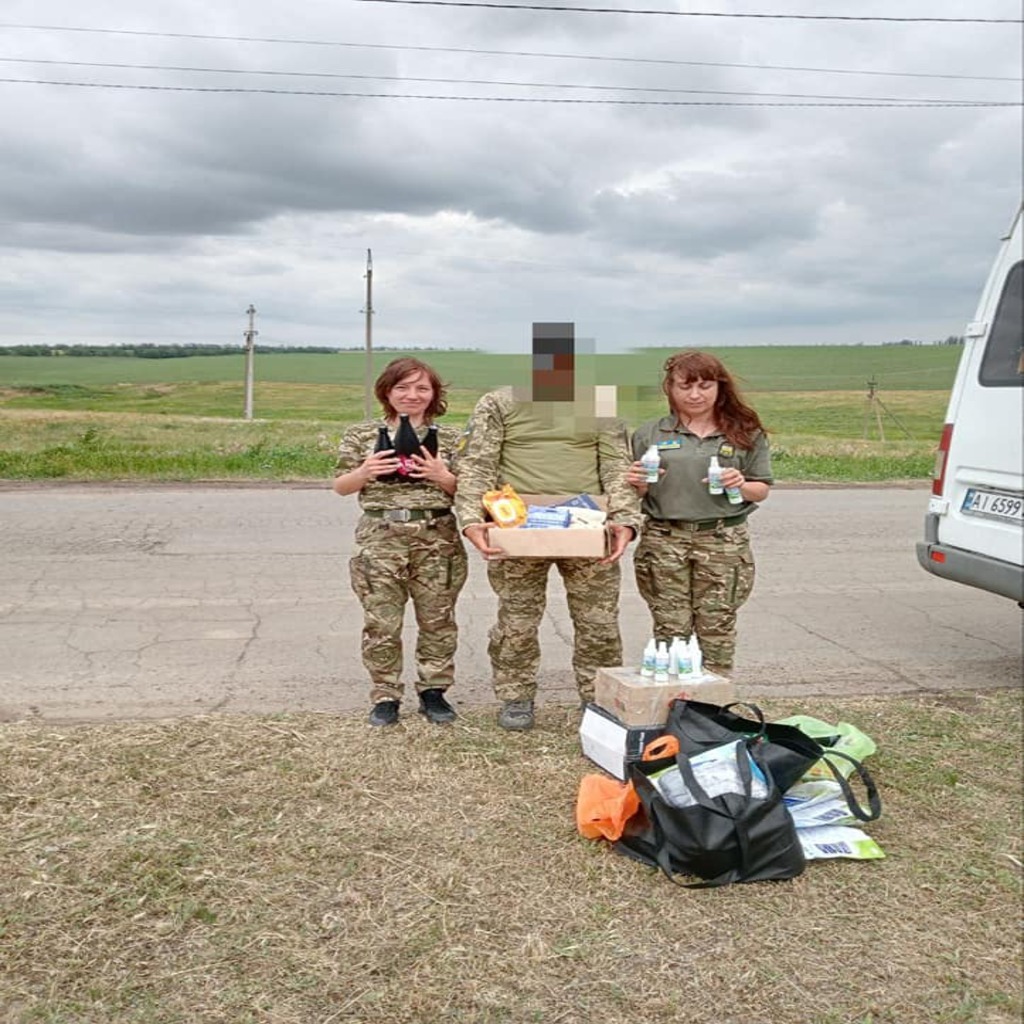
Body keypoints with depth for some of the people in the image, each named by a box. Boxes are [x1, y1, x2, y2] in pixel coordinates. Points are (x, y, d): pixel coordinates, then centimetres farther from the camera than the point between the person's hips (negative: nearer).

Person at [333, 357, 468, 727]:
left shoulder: (449, 437, 4)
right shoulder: (362, 434, 5)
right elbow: (340, 486, 8)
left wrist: (443, 477, -13)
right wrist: (365, 472, -11)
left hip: (437, 540, 1)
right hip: (380, 539, 0)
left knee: (438, 621, 8)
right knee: (381, 624, 3)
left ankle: (433, 691, 23)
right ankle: (385, 697, 16)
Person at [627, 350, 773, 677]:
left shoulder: (745, 434, 7)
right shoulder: (650, 434, 8)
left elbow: (762, 490, 10)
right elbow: (637, 493, 12)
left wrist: (741, 486, -11)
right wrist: (639, 484, -10)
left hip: (723, 541, 0)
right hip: (664, 541, 0)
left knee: (717, 631, 1)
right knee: (670, 631, 0)